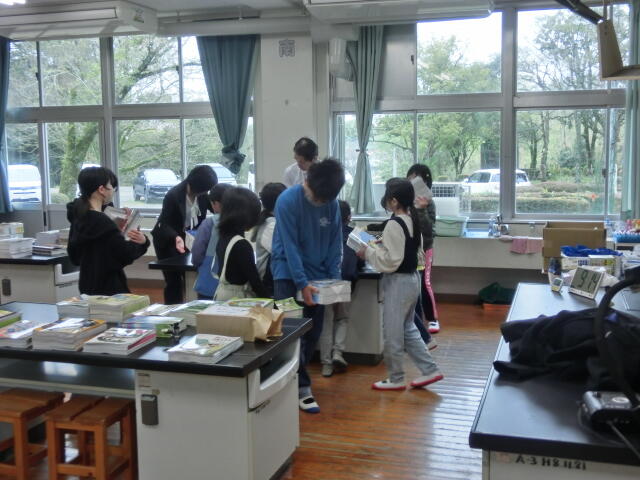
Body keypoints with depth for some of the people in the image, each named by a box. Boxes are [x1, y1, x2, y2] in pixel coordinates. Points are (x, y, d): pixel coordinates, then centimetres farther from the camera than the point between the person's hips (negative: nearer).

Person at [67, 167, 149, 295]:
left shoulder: (78, 218, 5)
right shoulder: (103, 222, -21)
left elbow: (74, 258, 15)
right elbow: (126, 255, -19)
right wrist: (143, 242, -3)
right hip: (109, 288, -9)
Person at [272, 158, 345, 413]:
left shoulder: (332, 204, -3)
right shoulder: (288, 200, -17)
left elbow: (335, 243, 3)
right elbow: (290, 246, -19)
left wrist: (334, 278, -5)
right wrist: (302, 284, -22)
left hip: (317, 274, 5)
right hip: (289, 274, -5)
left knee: (313, 333, 7)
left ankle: (294, 377, 23)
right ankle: (302, 388, -6)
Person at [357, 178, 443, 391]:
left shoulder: (394, 224, -21)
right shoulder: (412, 220, 5)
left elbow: (390, 261, -22)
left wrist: (369, 252, -11)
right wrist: (381, 245, 13)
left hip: (398, 282, -9)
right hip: (412, 278, 9)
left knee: (393, 332, 6)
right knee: (407, 328, 20)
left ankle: (396, 379, 19)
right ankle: (429, 370, 22)